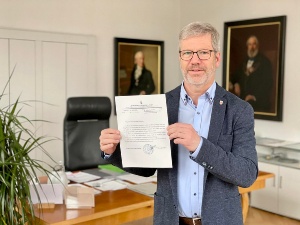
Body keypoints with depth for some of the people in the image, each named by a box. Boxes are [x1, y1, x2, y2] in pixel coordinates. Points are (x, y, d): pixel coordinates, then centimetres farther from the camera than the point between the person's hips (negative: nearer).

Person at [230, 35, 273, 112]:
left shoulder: (265, 62, -4)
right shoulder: (245, 61, 16)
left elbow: (268, 83, -9)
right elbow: (236, 76, 27)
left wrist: (255, 96, -15)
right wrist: (235, 84, 5)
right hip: (244, 101, 5)